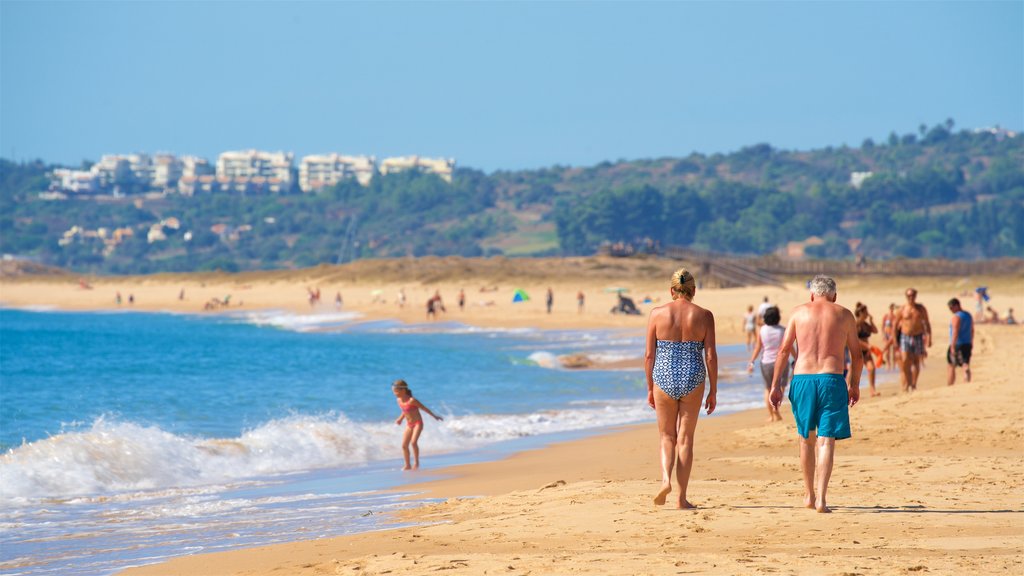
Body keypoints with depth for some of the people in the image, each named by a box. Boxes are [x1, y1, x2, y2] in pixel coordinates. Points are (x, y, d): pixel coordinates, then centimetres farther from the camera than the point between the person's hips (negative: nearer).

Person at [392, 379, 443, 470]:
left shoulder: (412, 401, -22)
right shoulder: (399, 400, -1)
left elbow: (424, 408, -12)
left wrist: (434, 416, -6)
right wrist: (400, 419, 8)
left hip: (418, 423, -7)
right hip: (409, 425, 7)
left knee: (413, 442, -22)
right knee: (404, 445, 1)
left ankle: (416, 462, -7)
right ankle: (408, 465, 11)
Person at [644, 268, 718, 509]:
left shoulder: (658, 313, -1)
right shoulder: (704, 316, -2)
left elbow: (649, 355, 0)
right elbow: (711, 356, -3)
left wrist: (650, 388, 10)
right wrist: (713, 391, 5)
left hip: (664, 379, 0)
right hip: (693, 379, 0)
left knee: (667, 436, 16)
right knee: (685, 439, 9)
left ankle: (665, 479, -10)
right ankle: (682, 498, 8)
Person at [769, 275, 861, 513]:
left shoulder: (799, 312, 10)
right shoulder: (844, 315, 8)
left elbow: (784, 350, 5)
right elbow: (857, 355, 11)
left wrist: (775, 385, 8)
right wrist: (854, 384, 24)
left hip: (803, 379, 2)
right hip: (832, 380, -2)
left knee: (807, 439, 17)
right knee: (826, 441, -3)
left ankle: (809, 495, 27)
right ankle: (821, 498, -14)